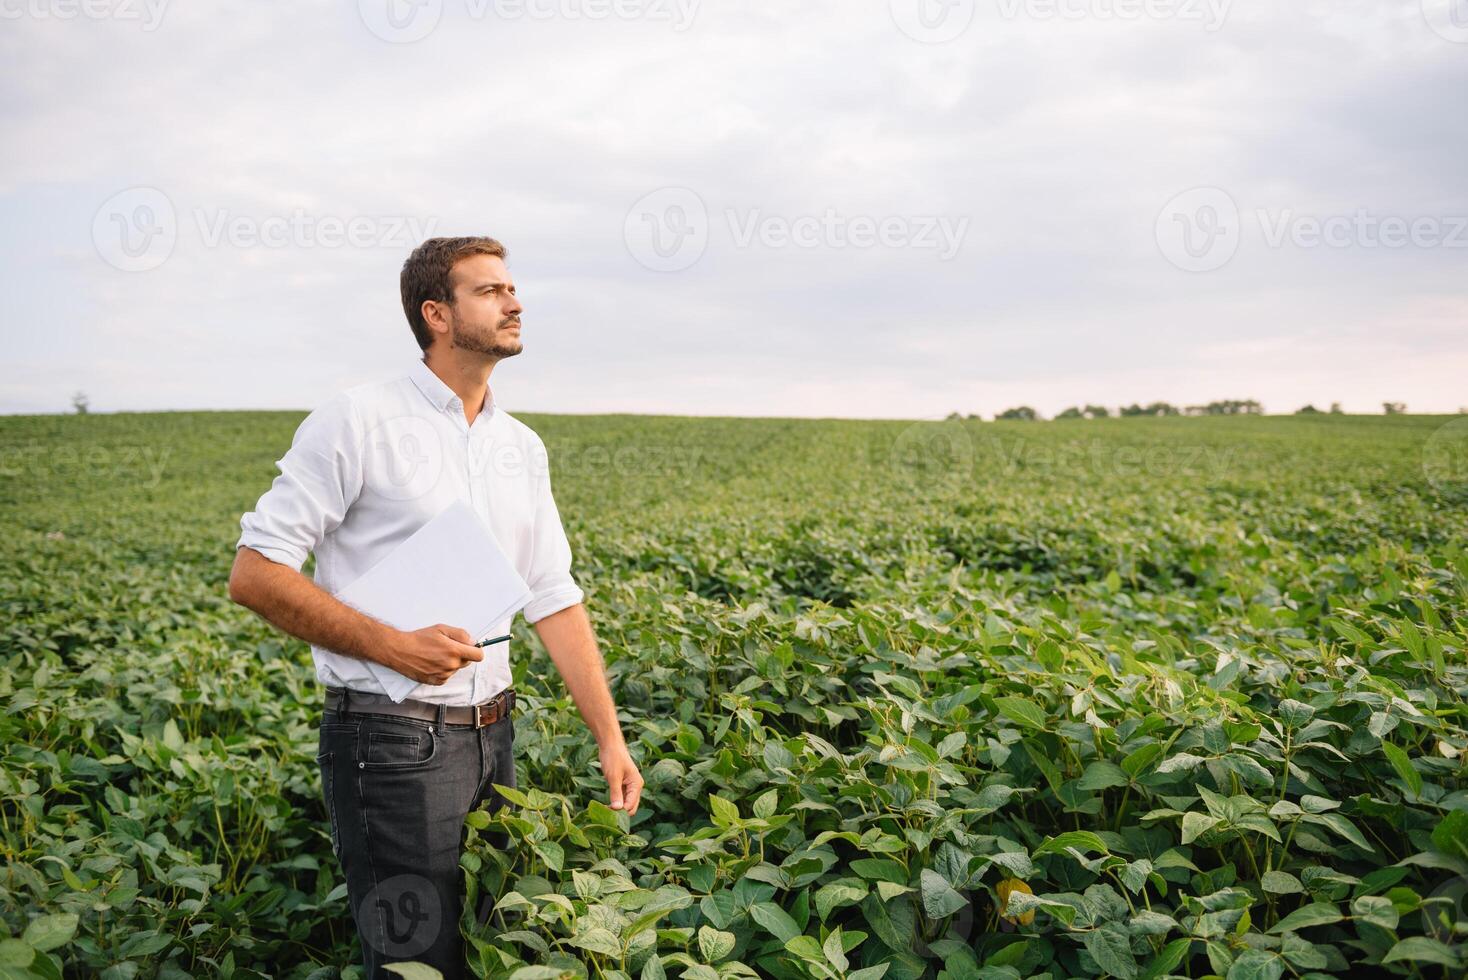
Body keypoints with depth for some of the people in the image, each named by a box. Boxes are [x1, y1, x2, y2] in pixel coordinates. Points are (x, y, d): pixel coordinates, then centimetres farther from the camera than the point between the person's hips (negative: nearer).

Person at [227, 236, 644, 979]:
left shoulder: (522, 448, 9)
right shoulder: (356, 422, -10)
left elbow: (556, 600, 9)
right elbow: (253, 576, -11)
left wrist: (610, 737, 4)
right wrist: (391, 645, -21)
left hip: (490, 736, 7)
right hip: (391, 742, -6)